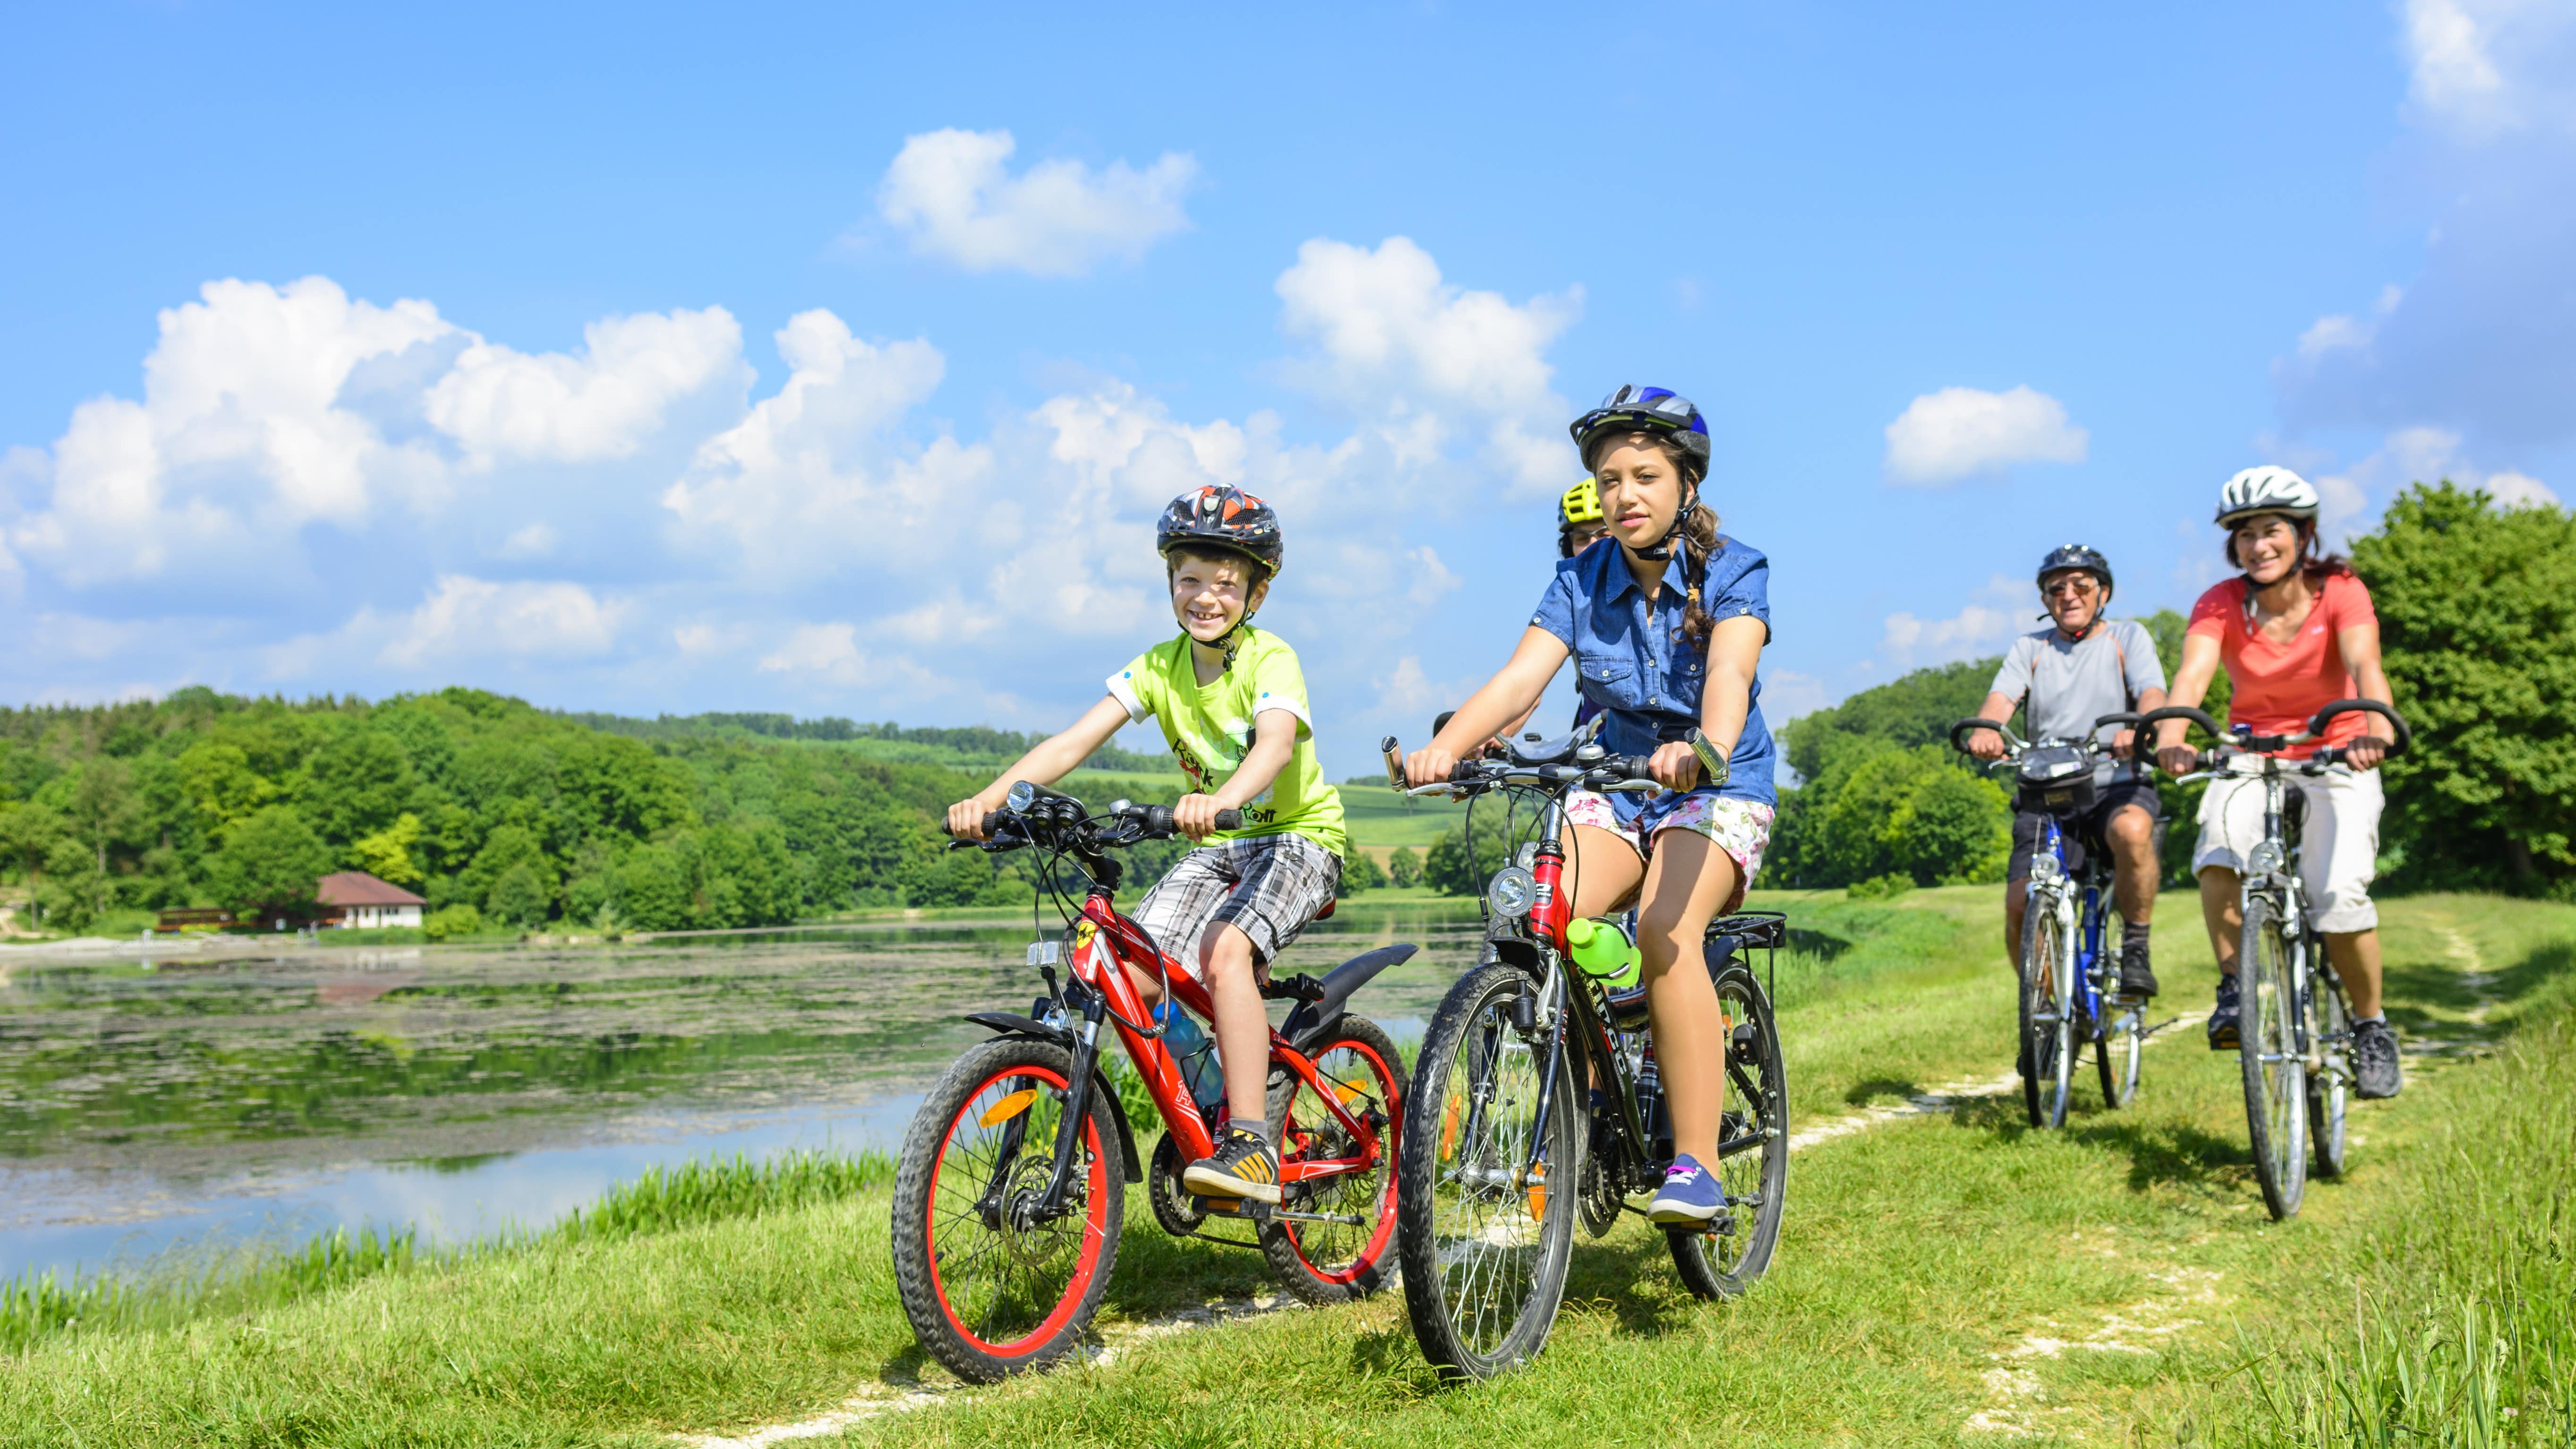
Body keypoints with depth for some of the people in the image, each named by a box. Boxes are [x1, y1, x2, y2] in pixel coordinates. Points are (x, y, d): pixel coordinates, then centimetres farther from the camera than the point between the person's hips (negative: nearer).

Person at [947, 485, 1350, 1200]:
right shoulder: (1159, 667, -3)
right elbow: (1073, 742, -13)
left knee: (1225, 952, -32)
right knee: (1131, 975, -15)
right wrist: (991, 797, -30)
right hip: (1217, 847, 6)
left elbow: (1276, 743, -38)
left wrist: (1219, 800, -59)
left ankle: (1251, 1148, -30)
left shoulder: (1271, 660, -17)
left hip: (1299, 837, -5)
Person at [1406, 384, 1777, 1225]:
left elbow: (1729, 673, -29)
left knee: (1665, 925, -33)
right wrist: (1445, 747, -35)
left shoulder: (1734, 573, -9)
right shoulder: (1582, 582, 0)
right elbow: (1518, 680, -15)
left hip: (1721, 791, -3)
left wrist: (1706, 749, -52)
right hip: (1615, 786, 3)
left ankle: (1696, 1165, -26)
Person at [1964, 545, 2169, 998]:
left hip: (2117, 785, -1)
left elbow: (2152, 694, -8)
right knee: (2021, 904, -19)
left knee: (2132, 830, -38)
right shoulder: (2030, 649, 15)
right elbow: (2002, 698, -3)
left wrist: (2137, 729, -33)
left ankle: (2136, 948, -17)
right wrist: (1985, 731, -29)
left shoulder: (2128, 636, 10)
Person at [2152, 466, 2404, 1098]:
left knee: (2339, 895, -21)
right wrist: (2171, 738, -47)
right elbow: (2193, 673, -26)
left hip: (2335, 759, -1)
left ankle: (2371, 1024, 3)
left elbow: (2365, 664, -28)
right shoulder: (2221, 604, -8)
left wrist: (2376, 732, -50)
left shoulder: (2340, 591, -11)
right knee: (2220, 847, -32)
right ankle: (2234, 989, -16)